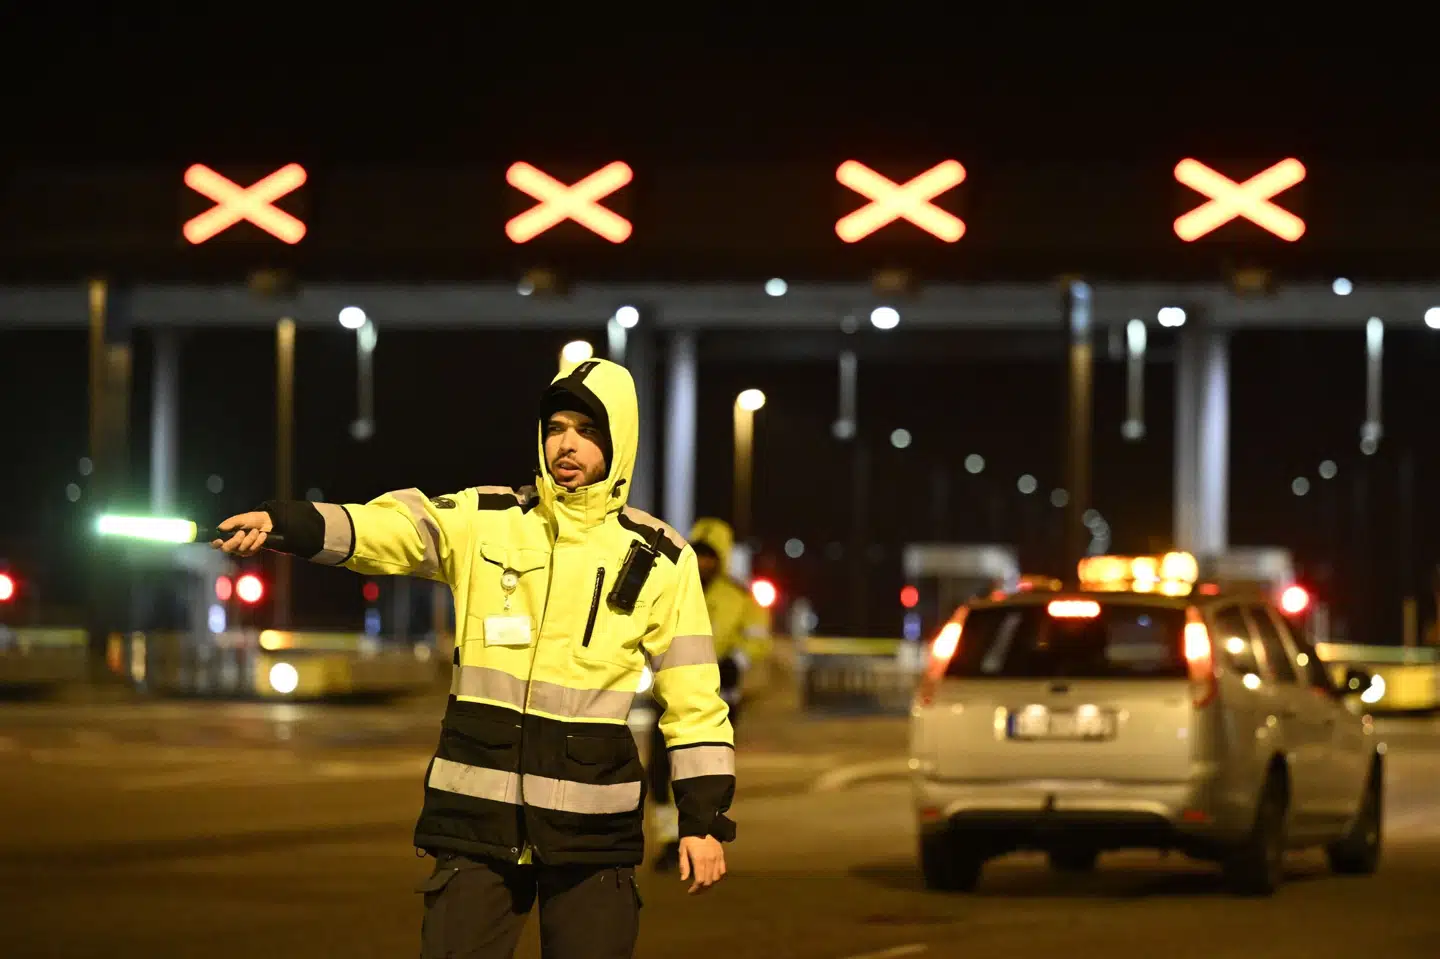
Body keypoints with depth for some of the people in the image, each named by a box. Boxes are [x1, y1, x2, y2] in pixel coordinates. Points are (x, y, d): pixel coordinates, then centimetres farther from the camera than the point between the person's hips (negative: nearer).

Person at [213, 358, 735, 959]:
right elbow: (387, 529, -12)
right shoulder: (483, 523, 4)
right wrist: (282, 522, -30)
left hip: (591, 829, 0)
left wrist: (706, 819, -2)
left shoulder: (660, 559, 3)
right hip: (479, 818, 1)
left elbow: (694, 697, 4)